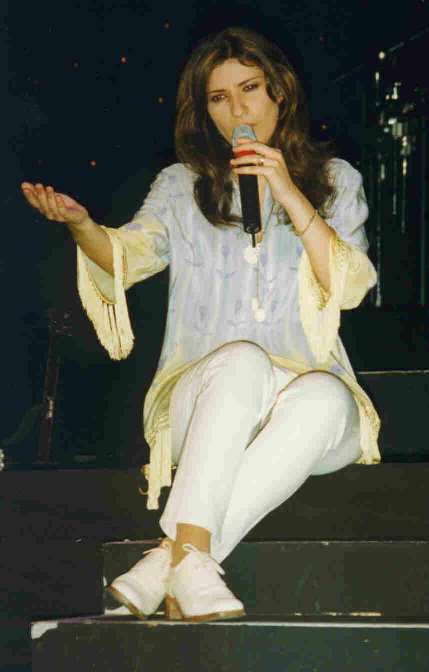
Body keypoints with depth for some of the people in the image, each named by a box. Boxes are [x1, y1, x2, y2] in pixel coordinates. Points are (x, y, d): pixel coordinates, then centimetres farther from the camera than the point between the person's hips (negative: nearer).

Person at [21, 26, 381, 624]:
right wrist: (82, 225, -25)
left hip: (309, 402, 0)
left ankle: (171, 560, -42)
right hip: (200, 398, 0)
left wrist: (289, 195, -6)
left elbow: (352, 287, 1)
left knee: (324, 396, -36)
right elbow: (130, 254, -3)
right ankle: (191, 559, -47)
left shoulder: (334, 180, 16)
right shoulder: (182, 186, 16)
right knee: (241, 360, -36)